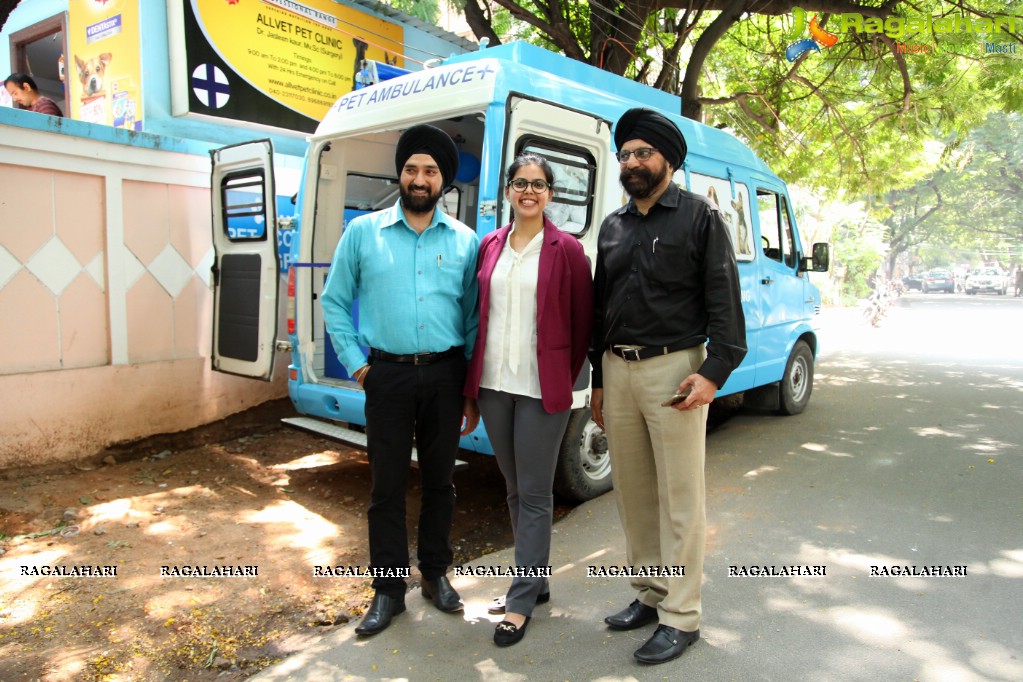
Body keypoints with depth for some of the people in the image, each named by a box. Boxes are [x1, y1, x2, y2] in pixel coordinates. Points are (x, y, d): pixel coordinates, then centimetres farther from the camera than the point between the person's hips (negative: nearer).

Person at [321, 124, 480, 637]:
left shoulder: (464, 241, 5)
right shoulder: (363, 232, 3)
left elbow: (472, 315, 8)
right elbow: (334, 302, 7)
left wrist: (472, 388, 6)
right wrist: (356, 364, -1)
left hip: (445, 373, 1)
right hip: (388, 374, -1)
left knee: (439, 479, 12)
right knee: (387, 485, 6)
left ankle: (435, 572, 31)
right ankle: (388, 588, 21)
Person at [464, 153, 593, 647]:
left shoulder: (566, 250, -4)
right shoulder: (490, 245, 9)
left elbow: (582, 320, 0)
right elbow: (479, 311, 14)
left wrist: (565, 379, 1)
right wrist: (475, 375, 11)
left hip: (541, 388, -5)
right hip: (493, 384, 5)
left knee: (534, 495, 3)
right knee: (515, 489, 16)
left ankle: (521, 601, 15)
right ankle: (535, 581, 33)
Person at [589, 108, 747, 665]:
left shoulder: (700, 216, 1)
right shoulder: (613, 226, 16)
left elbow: (723, 299, -6)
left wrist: (714, 371, -17)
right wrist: (598, 380, 19)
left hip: (673, 369, -5)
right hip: (617, 371, 6)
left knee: (679, 498, 1)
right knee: (632, 492, 12)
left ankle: (680, 617, 13)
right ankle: (649, 594, 28)